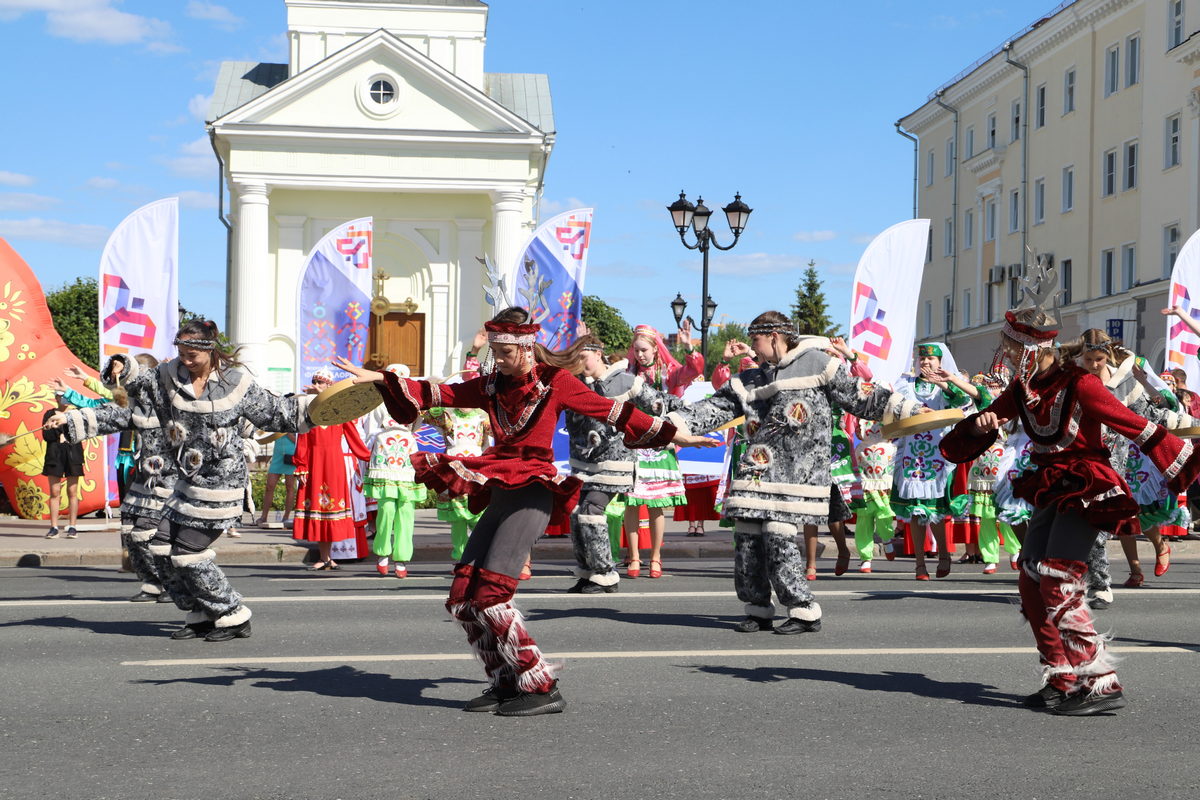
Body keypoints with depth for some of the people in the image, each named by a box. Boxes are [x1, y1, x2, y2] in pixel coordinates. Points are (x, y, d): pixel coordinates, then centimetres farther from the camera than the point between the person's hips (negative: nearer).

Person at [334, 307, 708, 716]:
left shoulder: (555, 382, -1)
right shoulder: (491, 386, 14)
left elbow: (612, 411, 0)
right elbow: (436, 394, 13)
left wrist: (672, 434, -2)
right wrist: (379, 378, 7)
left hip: (532, 494, -7)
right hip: (498, 493, 7)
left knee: (490, 596, -17)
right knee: (462, 599, 0)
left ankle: (543, 689, -11)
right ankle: (505, 683, 10)